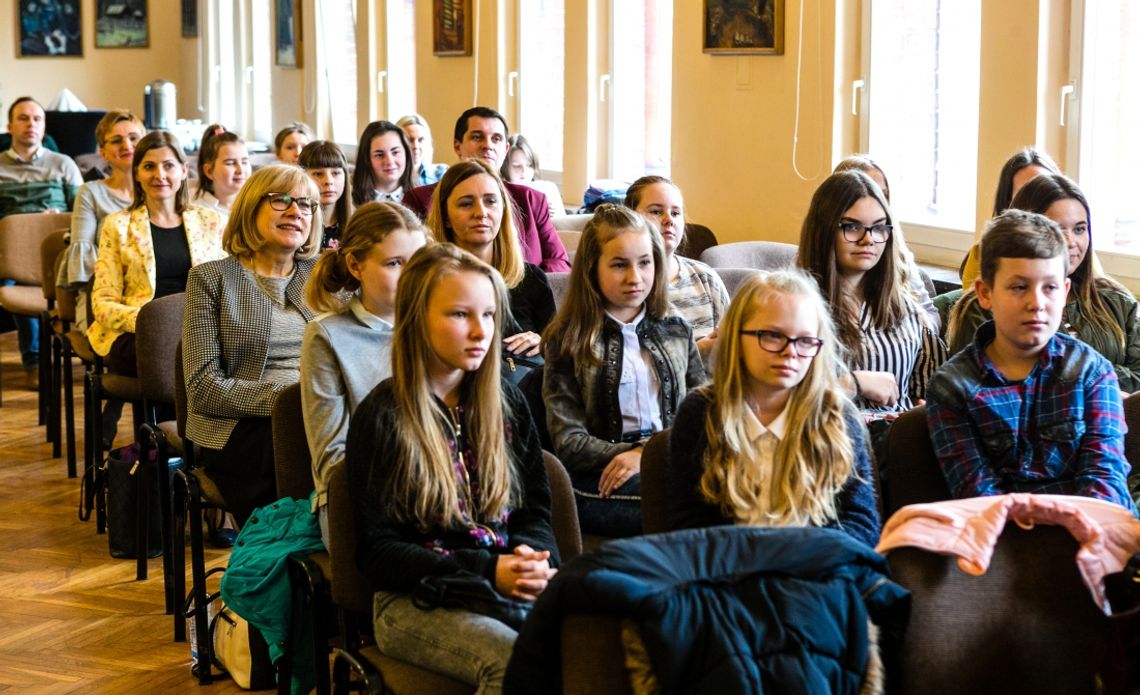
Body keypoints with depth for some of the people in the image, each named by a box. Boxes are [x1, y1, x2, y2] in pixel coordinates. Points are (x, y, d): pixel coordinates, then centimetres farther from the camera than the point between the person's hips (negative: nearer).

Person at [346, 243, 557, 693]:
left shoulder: (507, 403, 14)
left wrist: (532, 559, -6)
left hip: (512, 584, 4)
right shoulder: (381, 418, -1)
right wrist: (487, 571, -15)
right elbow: (376, 552, -2)